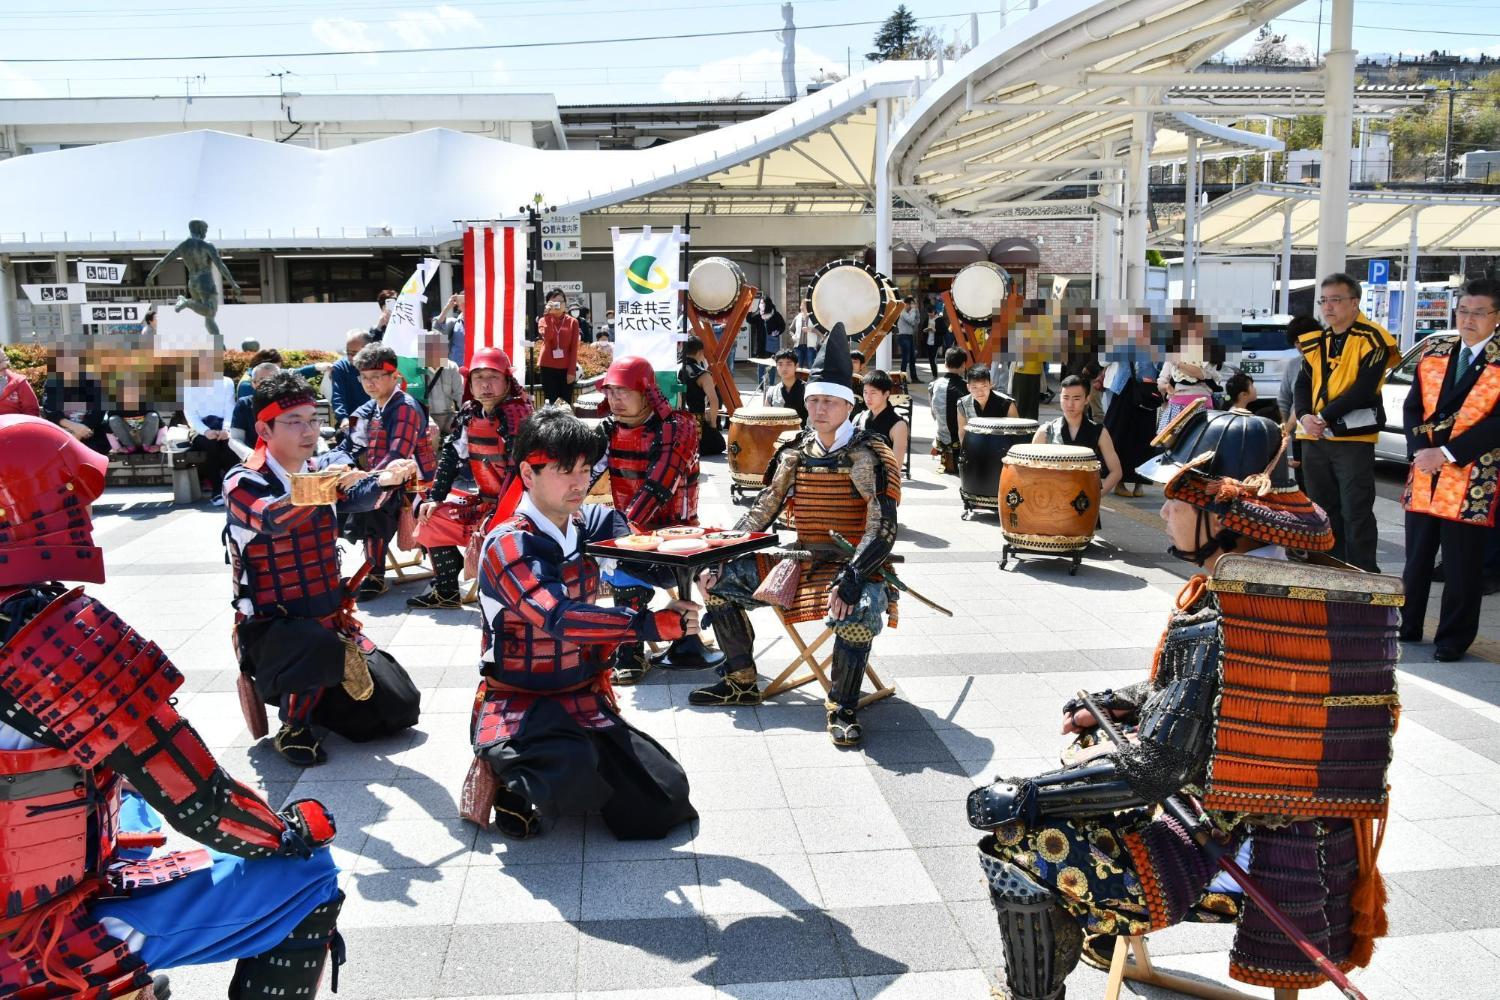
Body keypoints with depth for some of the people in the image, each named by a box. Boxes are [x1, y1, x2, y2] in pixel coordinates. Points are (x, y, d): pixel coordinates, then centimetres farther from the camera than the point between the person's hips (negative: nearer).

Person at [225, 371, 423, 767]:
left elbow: (358, 497, -18)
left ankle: (311, 692, 24)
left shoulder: (324, 470, 4)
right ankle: (294, 725, -9)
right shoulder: (243, 482, -11)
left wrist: (386, 479, -40)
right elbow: (272, 519, -34)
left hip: (332, 621, 6)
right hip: (269, 628, -5)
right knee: (321, 646, -39)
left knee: (401, 707, 1)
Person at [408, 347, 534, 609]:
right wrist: (435, 497, 2)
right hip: (485, 499, 9)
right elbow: (450, 456, 10)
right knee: (435, 516, 9)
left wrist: (494, 517, -28)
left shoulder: (516, 415, -19)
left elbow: (517, 471, -26)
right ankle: (445, 590, 19)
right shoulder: (468, 415, 5)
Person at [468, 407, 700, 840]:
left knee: (664, 798, -4)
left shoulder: (594, 524, 0)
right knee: (572, 766, -37)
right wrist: (655, 623, -32)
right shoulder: (508, 545, -17)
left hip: (586, 698, 6)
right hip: (519, 703, -6)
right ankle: (511, 786, -3)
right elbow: (559, 618, -31)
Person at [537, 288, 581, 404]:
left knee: (566, 403, 0)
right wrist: (548, 315, -16)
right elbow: (547, 337, -15)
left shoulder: (572, 322, 4)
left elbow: (574, 348, -1)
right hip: (548, 367, 1)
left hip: (566, 368, -1)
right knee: (549, 402, 0)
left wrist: (572, 371, -7)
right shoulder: (544, 320, 7)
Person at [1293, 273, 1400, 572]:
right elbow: (1302, 385, 9)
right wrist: (1305, 417, -11)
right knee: (1323, 511, 13)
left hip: (1353, 439, -6)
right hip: (1314, 439, 7)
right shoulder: (1316, 342, 14)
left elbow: (1363, 389, -16)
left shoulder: (1373, 339, -6)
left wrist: (1324, 417, -19)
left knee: (1356, 514, -5)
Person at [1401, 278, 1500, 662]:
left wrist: (1446, 453, -17)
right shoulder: (1434, 350, 9)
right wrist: (1420, 451, -8)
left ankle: (1453, 638, 15)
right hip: (1423, 473, 4)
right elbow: (1412, 406, 7)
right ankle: (1407, 626, 25)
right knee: (1416, 556, 13)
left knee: (1462, 565, 4)